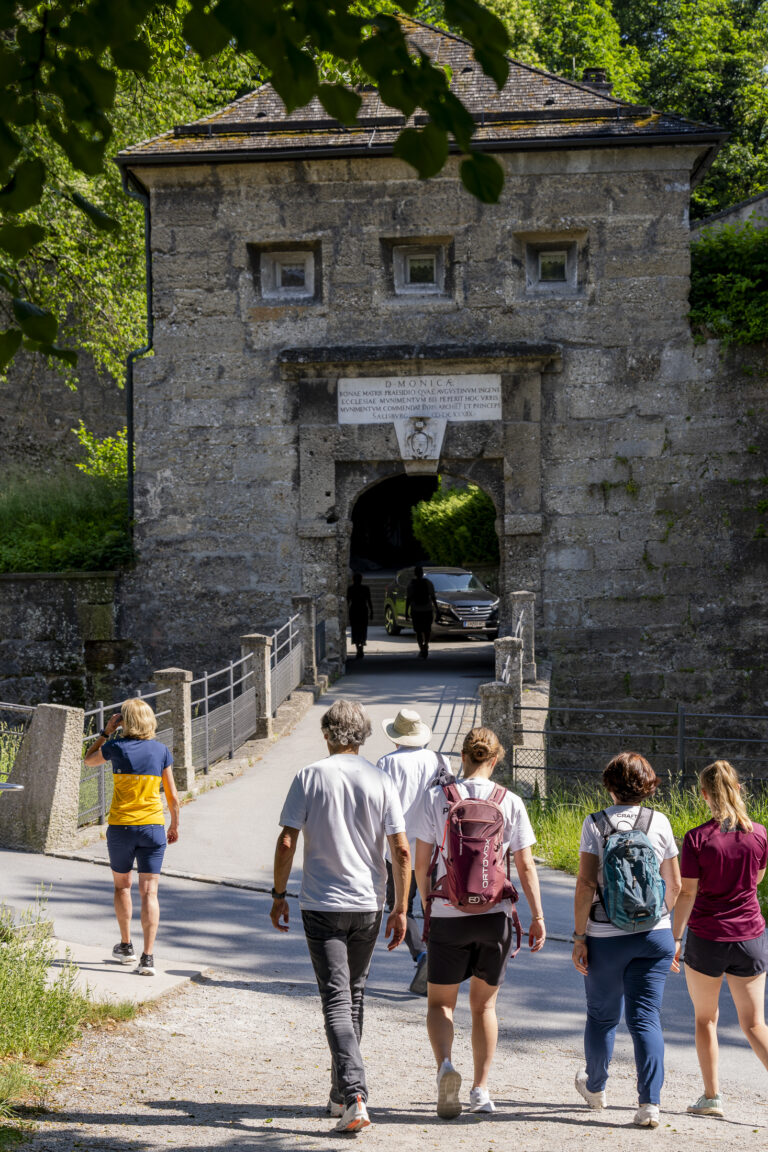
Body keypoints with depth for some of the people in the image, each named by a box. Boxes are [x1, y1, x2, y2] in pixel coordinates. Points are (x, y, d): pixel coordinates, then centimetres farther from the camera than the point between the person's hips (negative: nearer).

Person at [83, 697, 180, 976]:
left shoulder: (116, 747, -7)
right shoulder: (161, 751, -1)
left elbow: (88, 760, 15)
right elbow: (173, 796, 4)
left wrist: (106, 731, 13)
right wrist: (174, 825, 18)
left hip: (120, 827, -1)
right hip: (153, 827, 1)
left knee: (122, 885, 20)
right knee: (149, 892, 0)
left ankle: (126, 946, 30)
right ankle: (147, 957, -9)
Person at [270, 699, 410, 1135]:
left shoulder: (309, 777, -5)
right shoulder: (380, 781, -1)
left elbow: (286, 843, -6)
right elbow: (401, 852, -3)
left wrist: (279, 895, 5)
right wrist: (401, 909, 4)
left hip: (321, 905, -2)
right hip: (368, 904, 3)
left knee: (337, 1002, -3)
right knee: (354, 995, 18)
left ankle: (355, 1096, -18)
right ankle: (341, 1094, 28)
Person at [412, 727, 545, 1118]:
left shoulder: (436, 797, -4)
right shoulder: (510, 803, -3)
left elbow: (421, 861, -1)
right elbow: (526, 867, -1)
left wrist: (427, 905, 14)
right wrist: (537, 916, 7)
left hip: (448, 916, -1)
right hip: (495, 915, 1)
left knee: (440, 1002, 11)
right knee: (484, 1004, 16)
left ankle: (445, 1066, -17)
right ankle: (481, 1091, 17)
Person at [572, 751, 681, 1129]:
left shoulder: (595, 824, -6)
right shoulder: (660, 822, 1)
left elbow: (586, 883, -12)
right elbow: (675, 885, 7)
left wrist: (579, 935, -7)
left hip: (606, 936, -1)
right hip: (654, 933, 1)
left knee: (602, 1015, 16)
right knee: (646, 1017, 2)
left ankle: (595, 1087, 36)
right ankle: (649, 1104, -9)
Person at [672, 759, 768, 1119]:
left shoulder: (697, 839, -14)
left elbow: (687, 893, -11)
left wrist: (676, 938, -2)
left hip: (707, 938, -2)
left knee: (705, 1018, 17)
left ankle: (711, 1096, 19)